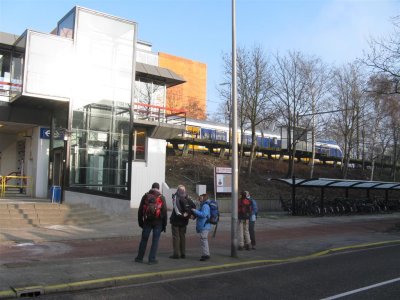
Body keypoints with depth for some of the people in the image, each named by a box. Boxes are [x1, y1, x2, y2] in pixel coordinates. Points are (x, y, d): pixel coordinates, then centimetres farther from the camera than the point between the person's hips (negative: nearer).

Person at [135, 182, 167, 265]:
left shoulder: (145, 196, 5)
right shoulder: (161, 197, -2)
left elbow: (140, 210, 6)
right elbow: (164, 211, -4)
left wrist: (140, 221, 14)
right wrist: (164, 224, 3)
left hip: (147, 221, 2)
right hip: (158, 222, -2)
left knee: (144, 239, 12)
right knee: (155, 240, 4)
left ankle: (139, 258, 19)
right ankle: (152, 259, 5)